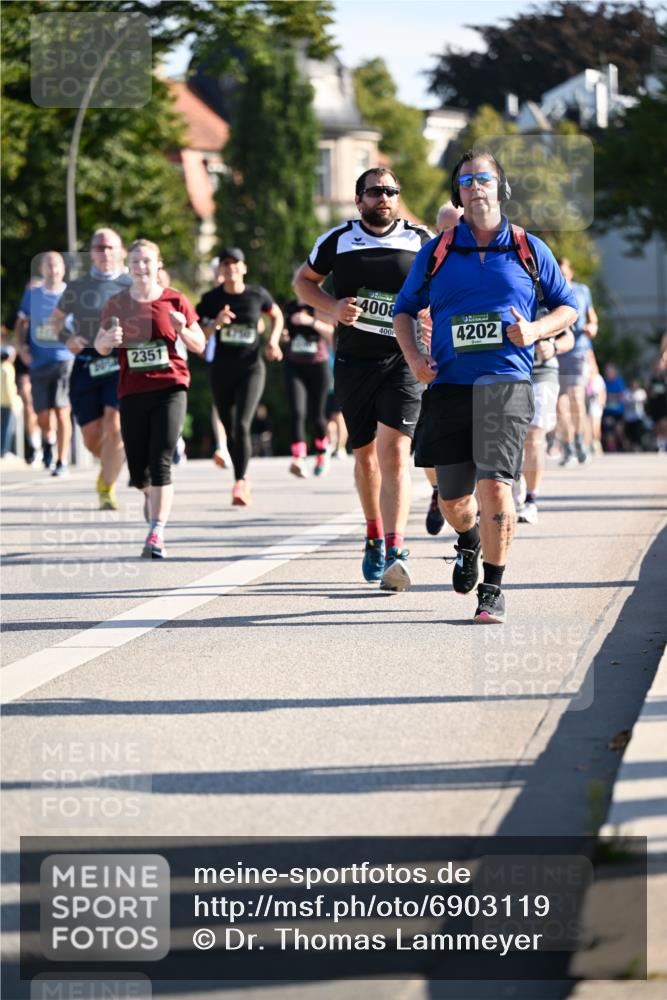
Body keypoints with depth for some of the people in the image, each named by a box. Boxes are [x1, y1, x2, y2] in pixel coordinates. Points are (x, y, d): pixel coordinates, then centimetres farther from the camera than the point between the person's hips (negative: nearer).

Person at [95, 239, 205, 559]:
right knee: (137, 471, 7)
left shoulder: (174, 301, 2)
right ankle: (151, 495, 44)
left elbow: (200, 346, 7)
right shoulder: (116, 304, 5)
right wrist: (108, 339, -13)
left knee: (160, 463, -15)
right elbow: (100, 346, 10)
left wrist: (183, 330, -14)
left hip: (170, 388, -2)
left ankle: (156, 534, -15)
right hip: (132, 393, 2)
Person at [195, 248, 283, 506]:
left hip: (251, 369, -2)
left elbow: (277, 316, 20)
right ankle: (242, 479, 28)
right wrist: (216, 323, -22)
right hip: (221, 371, 2)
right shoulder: (211, 299, 0)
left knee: (242, 426, -19)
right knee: (230, 431, 10)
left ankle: (240, 485, -22)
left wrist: (273, 340, 4)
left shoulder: (257, 295, 0)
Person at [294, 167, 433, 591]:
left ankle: (396, 551, -25)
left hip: (404, 359, -2)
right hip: (354, 361, 2)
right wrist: (332, 306, -4)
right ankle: (375, 536, 35)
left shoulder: (421, 241, 4)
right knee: (365, 454, 12)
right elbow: (303, 280, 15)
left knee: (394, 451, -17)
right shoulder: (338, 240, 4)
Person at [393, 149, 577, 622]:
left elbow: (568, 306, 16)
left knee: (495, 484, -17)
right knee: (453, 498, 6)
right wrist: (414, 357, 1)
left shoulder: (529, 250, 8)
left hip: (506, 385, -2)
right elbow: (405, 310, 19)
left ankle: (493, 588, -5)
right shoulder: (436, 252, 10)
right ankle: (469, 542, 42)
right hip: (449, 385, 2)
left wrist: (535, 330, -5)